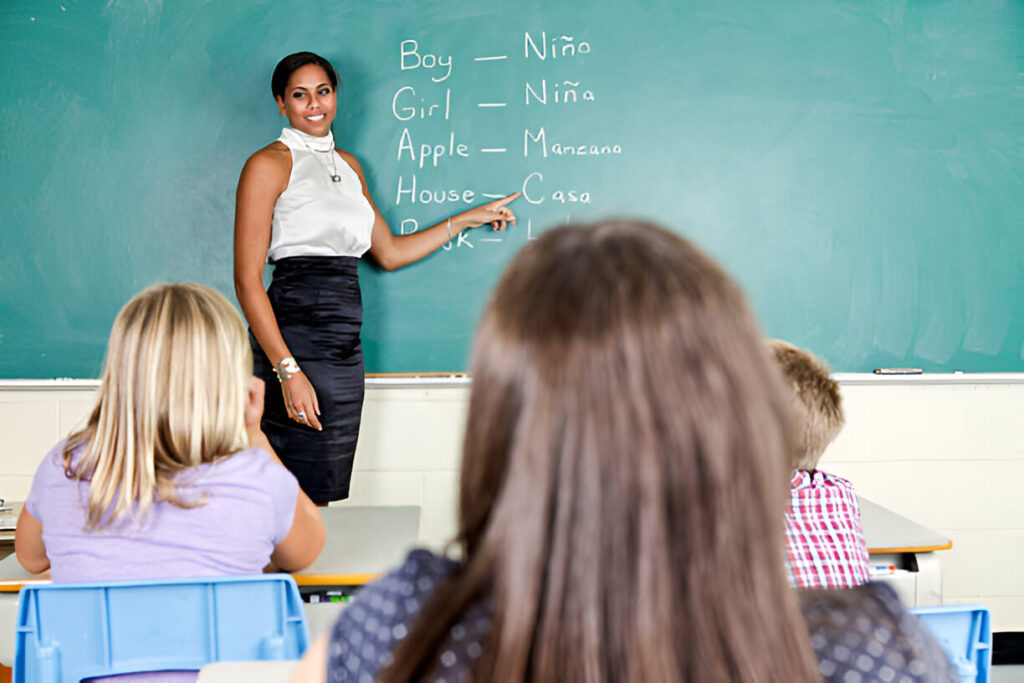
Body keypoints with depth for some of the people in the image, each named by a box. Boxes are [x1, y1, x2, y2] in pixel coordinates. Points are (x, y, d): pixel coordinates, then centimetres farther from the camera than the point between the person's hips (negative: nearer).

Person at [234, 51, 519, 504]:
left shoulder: (348, 165, 19)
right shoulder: (269, 165, -3)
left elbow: (390, 253, 24)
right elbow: (247, 280, -10)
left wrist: (470, 218, 24)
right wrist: (289, 371, -19)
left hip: (345, 347, 7)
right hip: (294, 341, -7)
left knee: (324, 495, 9)